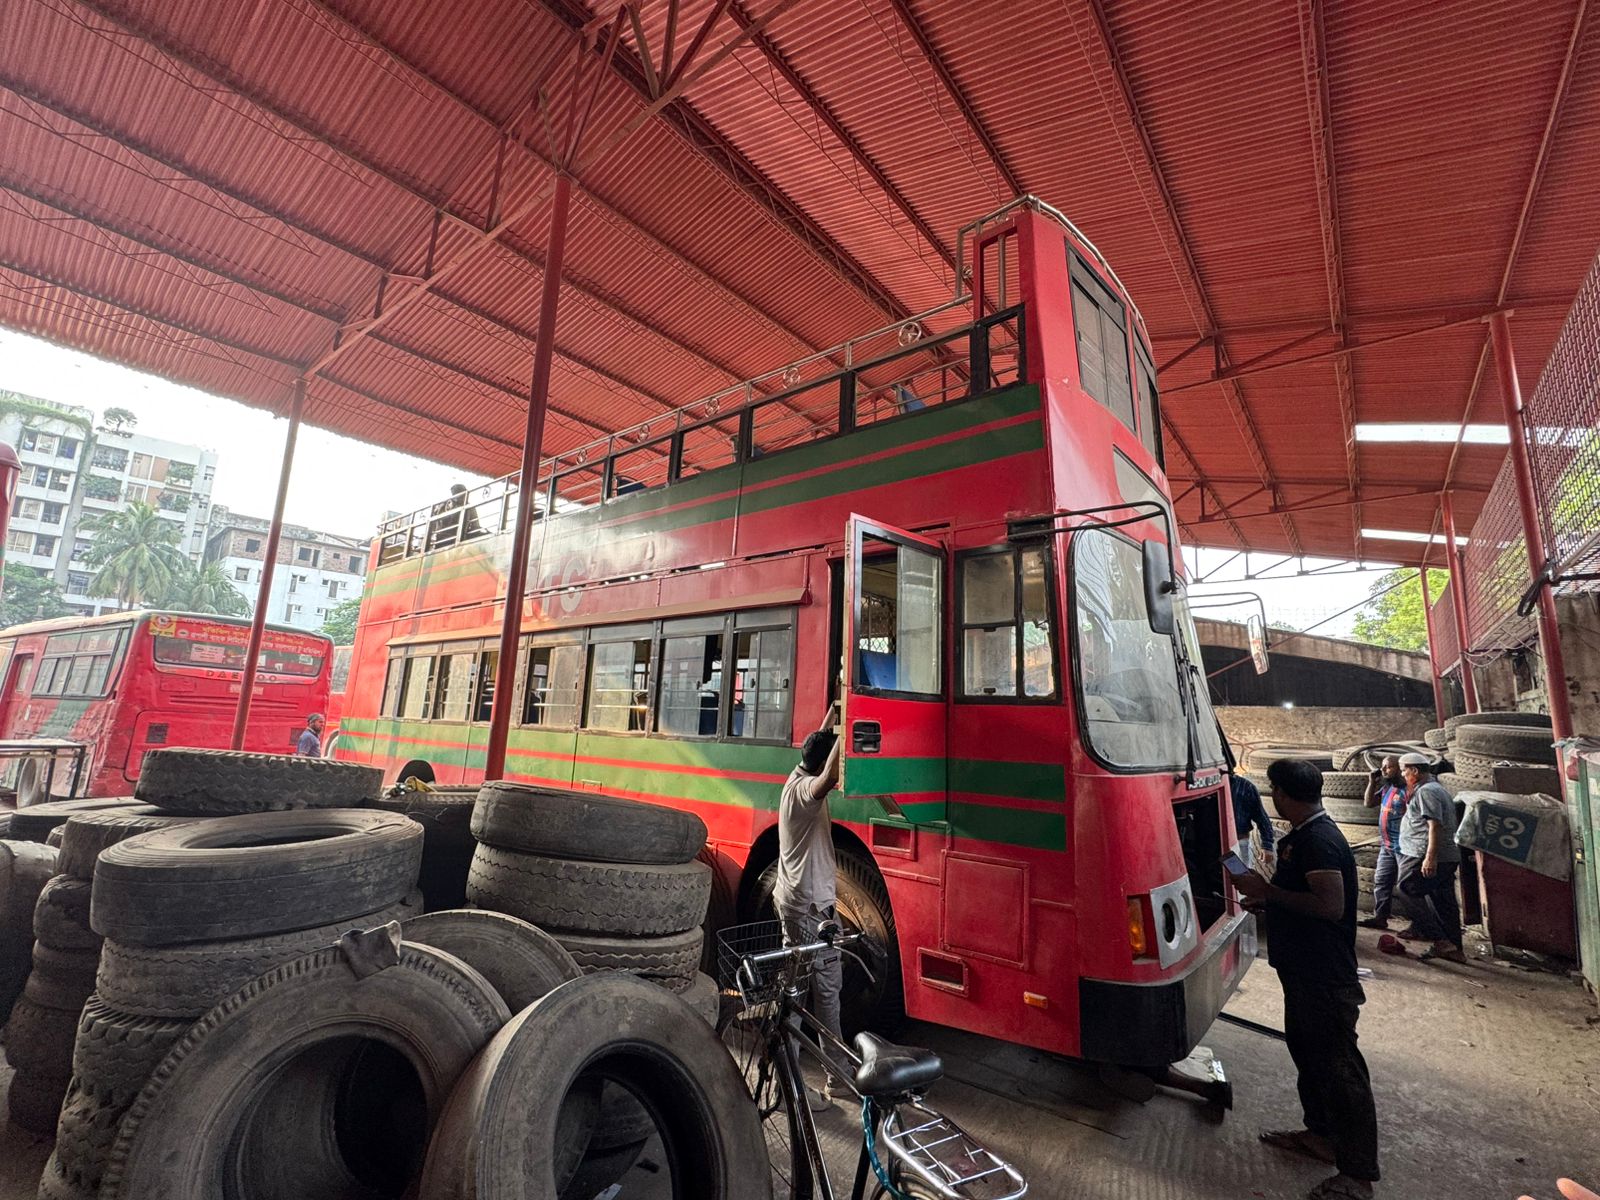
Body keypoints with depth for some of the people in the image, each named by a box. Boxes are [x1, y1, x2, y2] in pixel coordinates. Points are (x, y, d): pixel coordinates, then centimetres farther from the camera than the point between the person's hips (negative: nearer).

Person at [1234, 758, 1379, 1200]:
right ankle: (1321, 1134, 38)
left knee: (1340, 1068, 0)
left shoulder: (1319, 840, -22)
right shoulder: (1302, 836, 9)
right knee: (1305, 1049, 22)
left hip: (1327, 980, -11)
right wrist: (1266, 900, 10)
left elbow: (1330, 905, -29)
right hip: (1304, 970, 11)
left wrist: (1267, 890, -23)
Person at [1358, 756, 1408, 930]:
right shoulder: (1386, 787, 11)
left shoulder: (1406, 789, -17)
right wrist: (1372, 782, 7)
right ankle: (1380, 917, 19)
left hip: (1402, 846, -9)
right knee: (1381, 882, 12)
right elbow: (1369, 803, 18)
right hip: (1387, 846, 9)